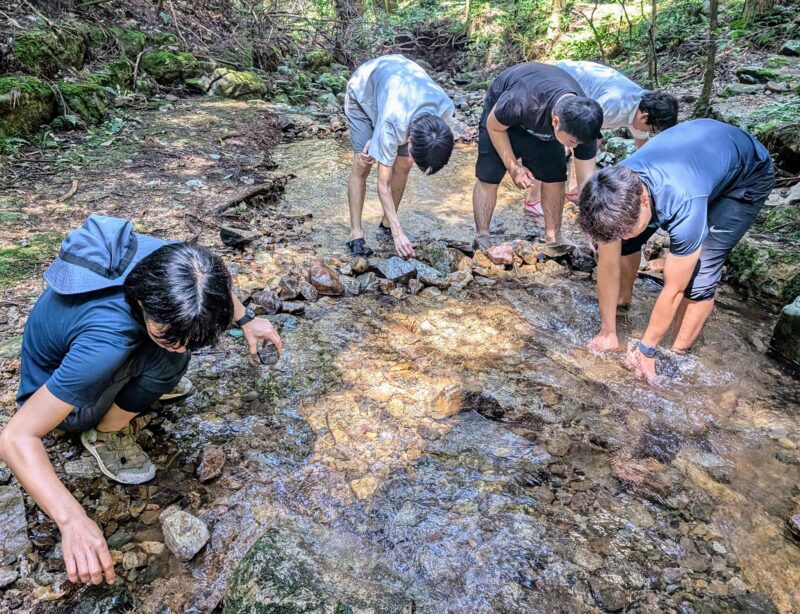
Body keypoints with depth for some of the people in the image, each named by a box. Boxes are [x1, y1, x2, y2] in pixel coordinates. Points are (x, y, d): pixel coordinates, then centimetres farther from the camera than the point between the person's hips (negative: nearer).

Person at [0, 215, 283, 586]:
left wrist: (246, 319, -2)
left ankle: (146, 380, 11)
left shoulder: (169, 264, -28)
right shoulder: (104, 342, -44)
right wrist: (73, 521, -45)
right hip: (63, 393, -6)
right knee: (167, 360, -32)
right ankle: (106, 436, -6)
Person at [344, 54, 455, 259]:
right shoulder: (392, 123, -44)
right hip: (363, 88, -4)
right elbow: (383, 183, -34)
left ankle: (386, 225, 10)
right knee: (362, 165, -15)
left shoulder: (445, 108, -33)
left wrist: (377, 144, -21)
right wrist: (398, 233, -36)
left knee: (403, 165, -5)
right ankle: (356, 235, -8)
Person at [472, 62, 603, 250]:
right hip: (501, 115, -2)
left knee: (555, 178, -7)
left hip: (544, 124, 3)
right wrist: (512, 166, -24)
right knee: (488, 177, -11)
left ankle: (553, 241, 6)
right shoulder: (519, 102, -45)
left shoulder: (583, 123, -31)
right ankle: (482, 241, 0)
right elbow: (494, 126, -21)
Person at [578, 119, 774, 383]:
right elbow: (608, 264, -18)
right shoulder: (616, 190, -28)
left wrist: (646, 350, -19)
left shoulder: (684, 206, -44)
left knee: (698, 275, -20)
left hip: (747, 175, -5)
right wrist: (608, 333, -10)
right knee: (618, 228, -1)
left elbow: (674, 290, -31)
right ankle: (622, 299, 25)